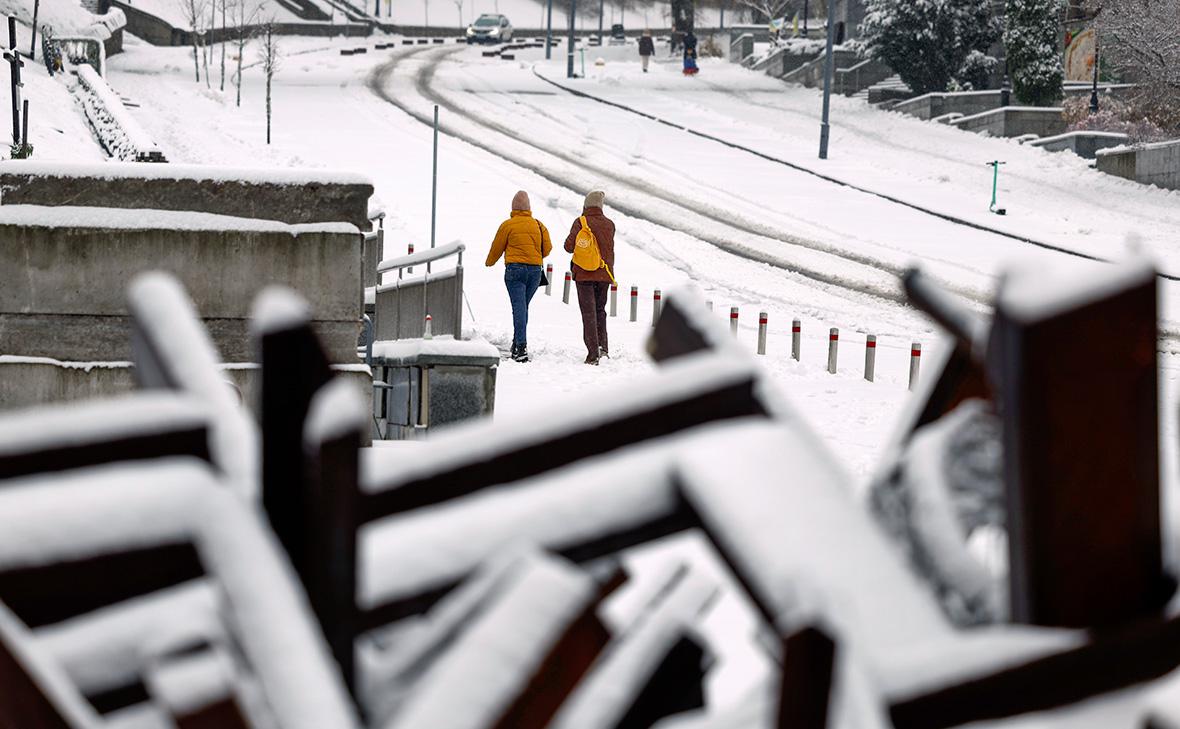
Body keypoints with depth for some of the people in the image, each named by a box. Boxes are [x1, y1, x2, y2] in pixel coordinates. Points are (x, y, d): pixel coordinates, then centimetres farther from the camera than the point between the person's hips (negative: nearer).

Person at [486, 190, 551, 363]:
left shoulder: (508, 225, -2)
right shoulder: (538, 225, 9)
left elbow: (497, 247, 6)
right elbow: (547, 247, 10)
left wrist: (489, 263, 26)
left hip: (515, 269, -4)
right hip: (535, 270, 4)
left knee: (519, 307, -10)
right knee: (523, 307, 15)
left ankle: (522, 346, -21)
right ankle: (517, 345, 18)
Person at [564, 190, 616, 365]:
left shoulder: (581, 222, -9)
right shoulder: (609, 224, 3)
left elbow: (569, 246, -12)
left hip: (584, 274, -3)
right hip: (605, 274, 3)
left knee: (589, 313, -1)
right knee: (600, 311, 18)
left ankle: (593, 353, -8)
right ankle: (603, 347, 8)